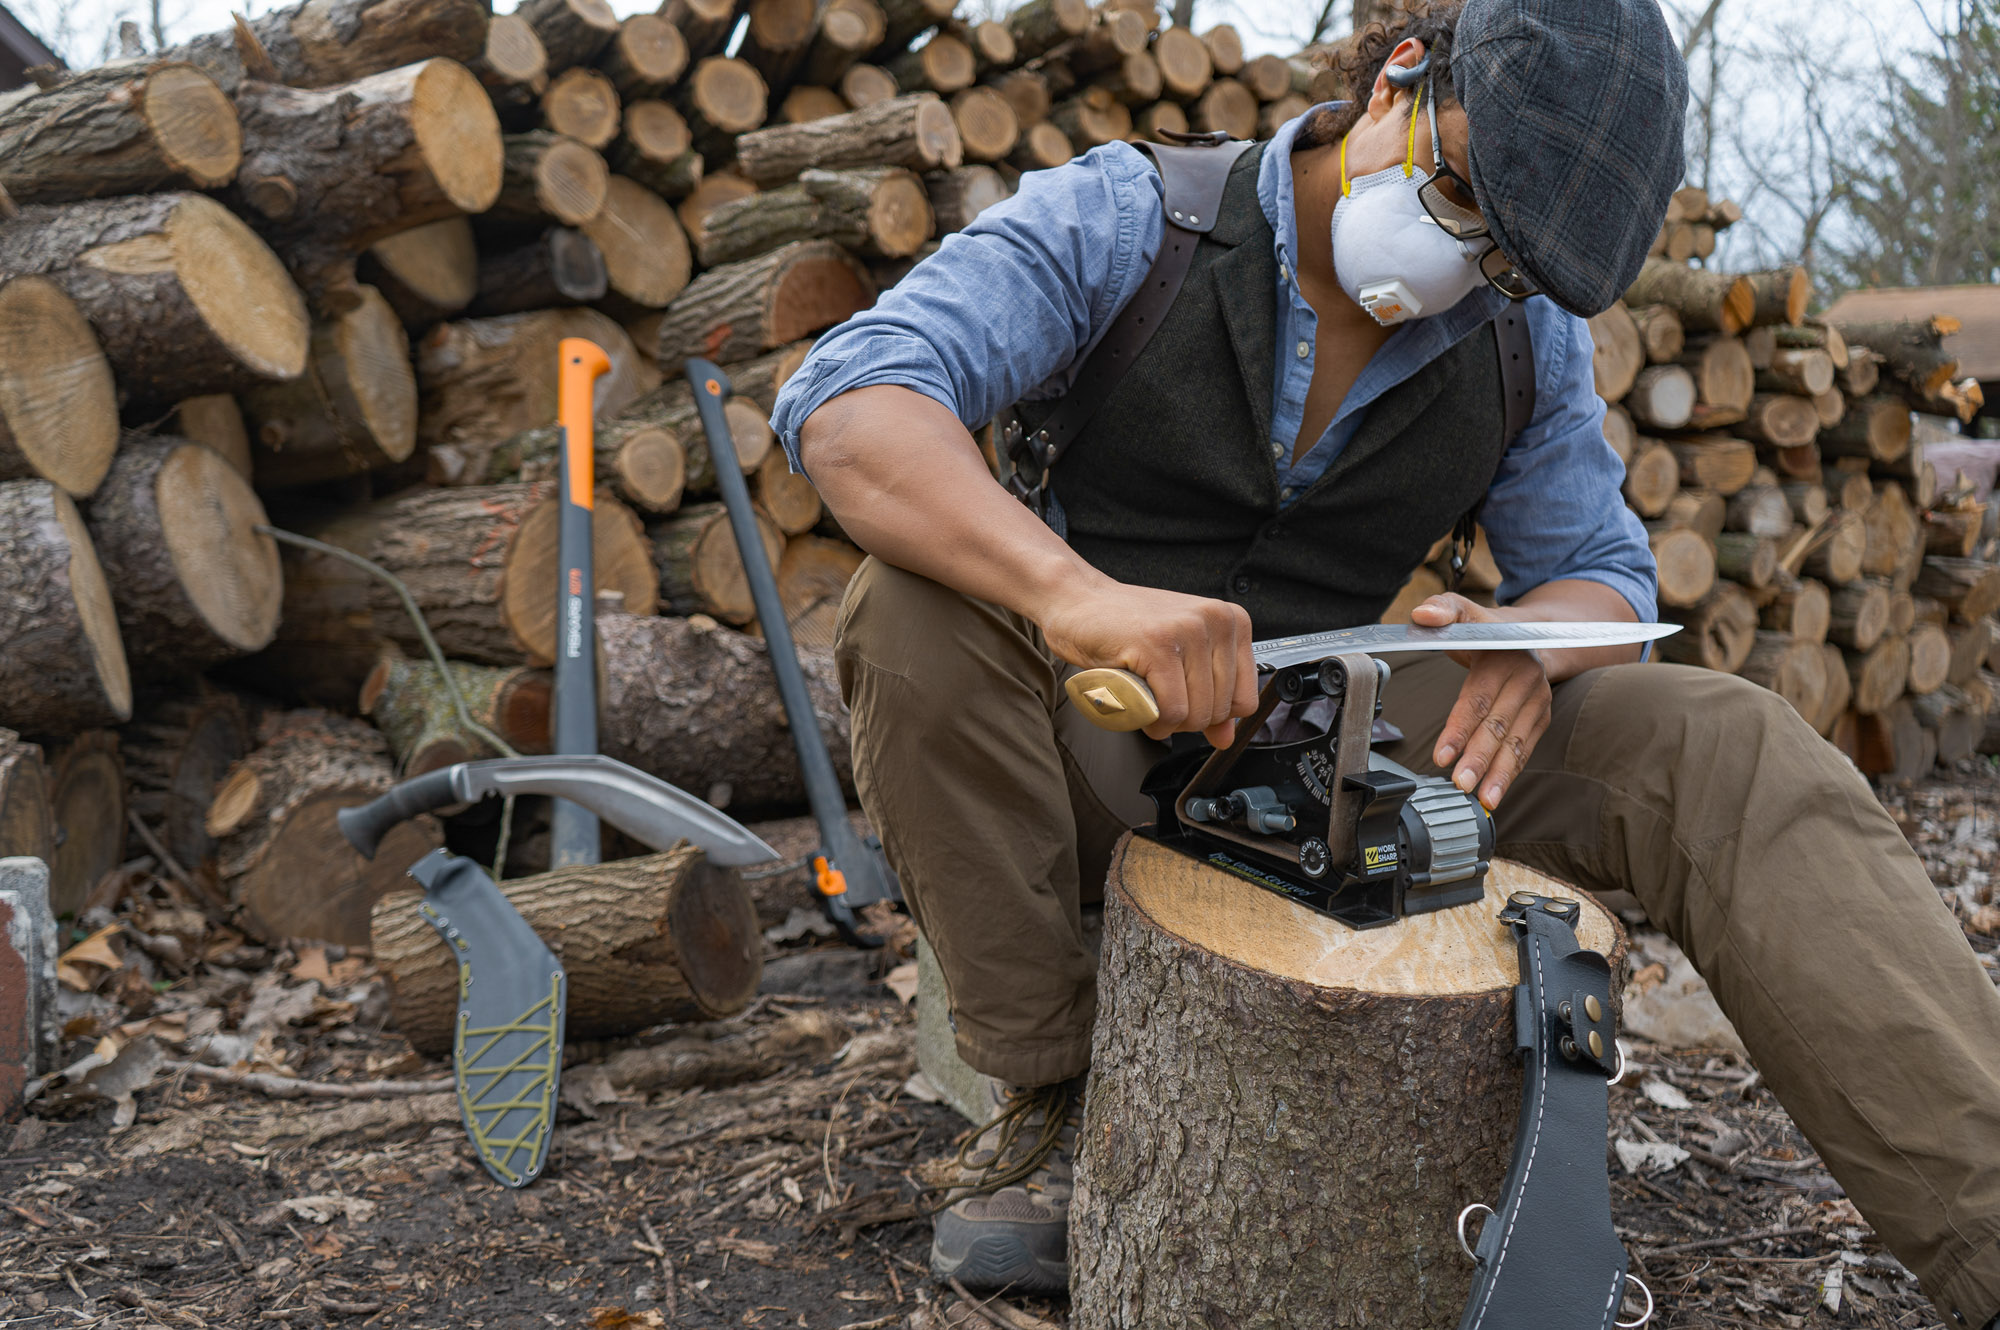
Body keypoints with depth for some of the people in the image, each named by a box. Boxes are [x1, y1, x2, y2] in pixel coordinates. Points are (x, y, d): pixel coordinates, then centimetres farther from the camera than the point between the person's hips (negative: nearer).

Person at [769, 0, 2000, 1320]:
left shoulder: (1529, 333, -1)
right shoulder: (1123, 220, -14)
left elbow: (1602, 572, 7)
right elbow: (847, 403, -28)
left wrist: (1529, 641, -22)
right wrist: (1074, 592, -48)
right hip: (1098, 752, -2)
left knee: (1723, 751, -19)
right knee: (918, 610, -35)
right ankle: (1054, 1095, -19)